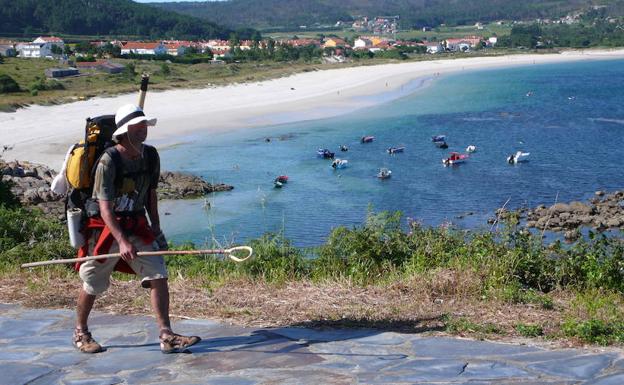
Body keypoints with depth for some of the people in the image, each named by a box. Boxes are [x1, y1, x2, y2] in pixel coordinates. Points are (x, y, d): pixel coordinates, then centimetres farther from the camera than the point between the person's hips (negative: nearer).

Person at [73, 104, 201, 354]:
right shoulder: (108, 161, -20)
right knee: (93, 283, 6)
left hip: (137, 227, 5)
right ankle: (80, 333, 28)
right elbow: (105, 208, -23)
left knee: (158, 275, -6)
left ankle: (166, 336, -3)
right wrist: (122, 241, -31)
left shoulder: (150, 156, 0)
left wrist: (156, 228, 12)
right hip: (105, 228, -5)